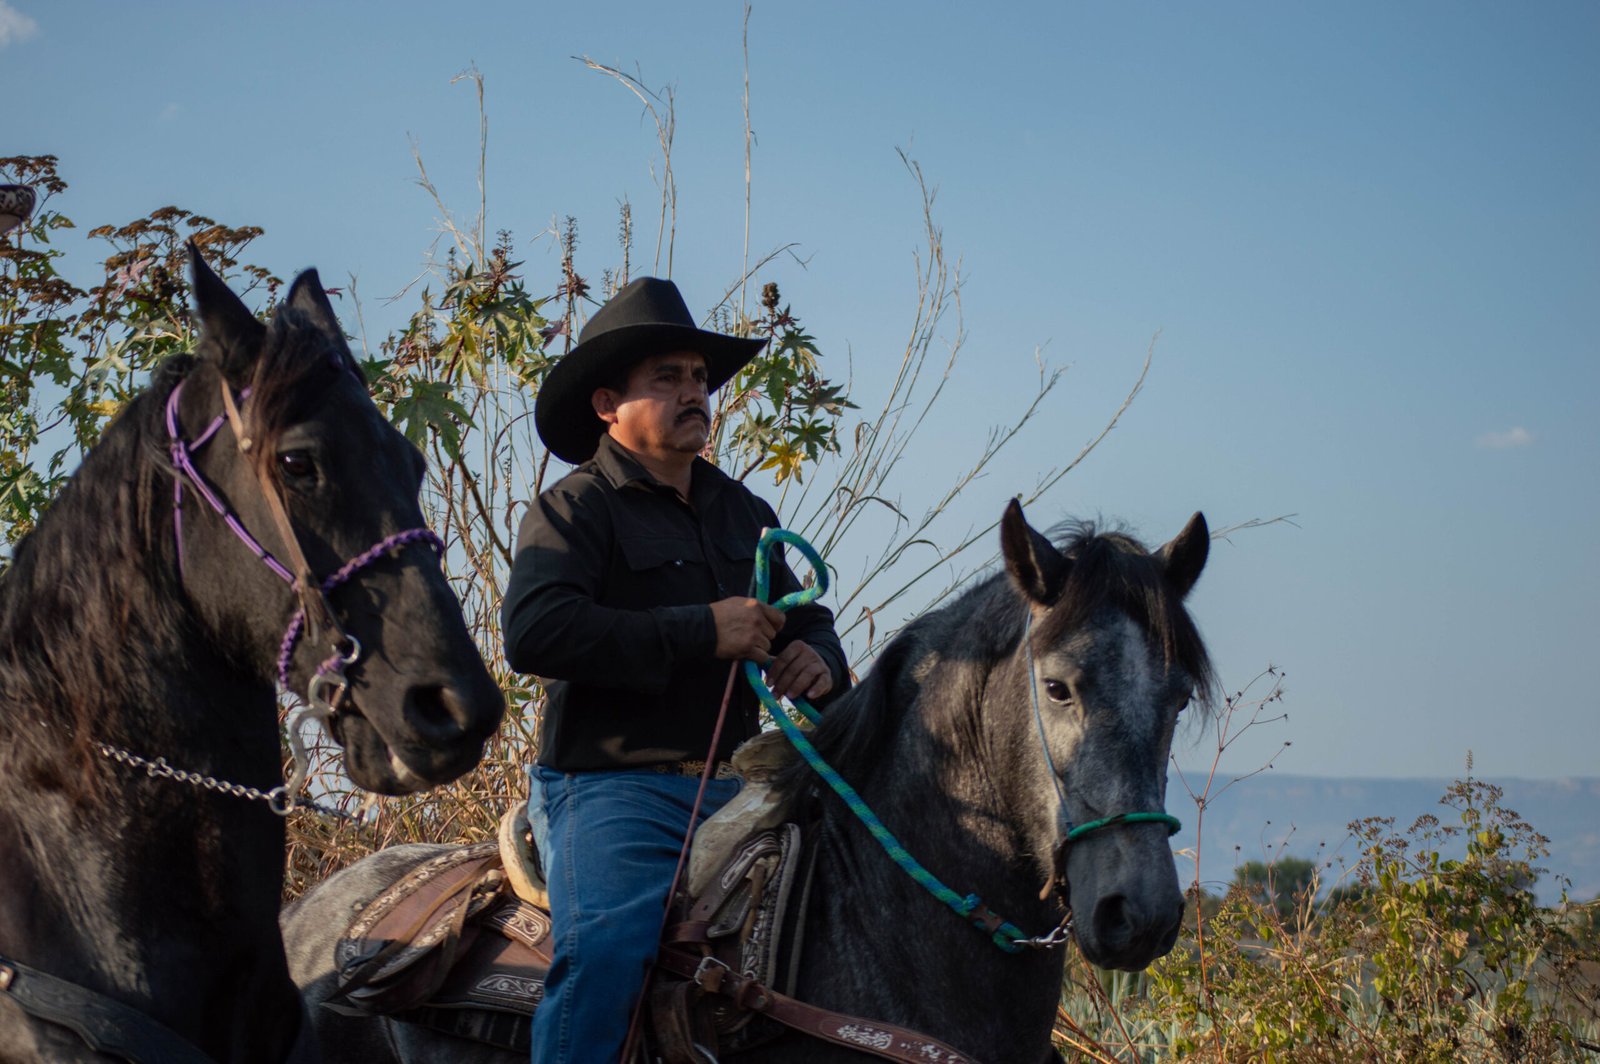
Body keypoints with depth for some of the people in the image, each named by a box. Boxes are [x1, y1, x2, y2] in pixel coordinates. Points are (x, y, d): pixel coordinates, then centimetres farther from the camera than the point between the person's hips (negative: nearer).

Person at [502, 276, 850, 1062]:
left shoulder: (744, 514, 21)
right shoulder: (575, 509, -2)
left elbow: (804, 619, 31)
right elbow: (534, 633, -19)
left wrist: (819, 661, 3)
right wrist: (703, 631, -20)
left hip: (732, 787, 7)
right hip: (608, 785, -7)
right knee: (606, 951, -30)